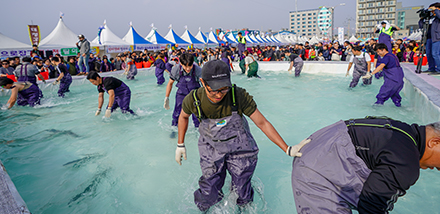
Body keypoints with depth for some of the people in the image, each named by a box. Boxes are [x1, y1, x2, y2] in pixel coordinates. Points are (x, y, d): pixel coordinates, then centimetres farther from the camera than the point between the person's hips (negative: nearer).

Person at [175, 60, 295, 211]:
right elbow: (183, 116, 3)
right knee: (209, 196, 6)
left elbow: (262, 123, -18)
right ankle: (204, 208, 44)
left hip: (240, 148, 0)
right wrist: (180, 145, 8)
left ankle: (244, 208, 51)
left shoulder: (240, 96, -28)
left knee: (242, 192, 14)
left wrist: (287, 149, -20)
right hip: (211, 150, 1)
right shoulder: (193, 99, -23)